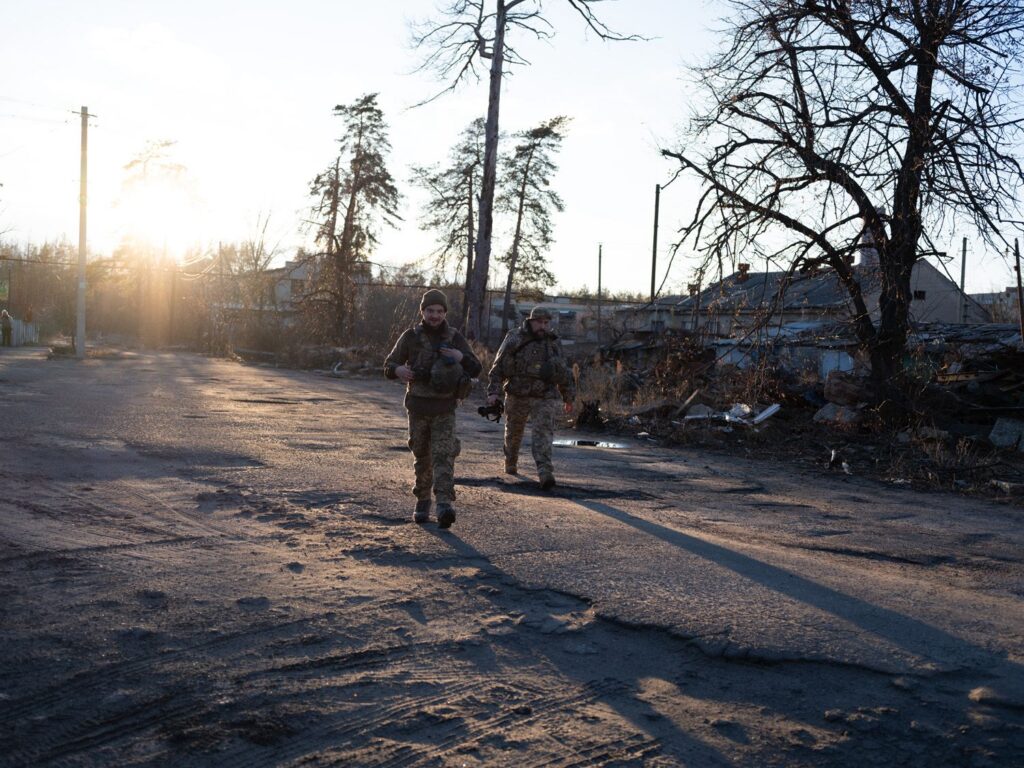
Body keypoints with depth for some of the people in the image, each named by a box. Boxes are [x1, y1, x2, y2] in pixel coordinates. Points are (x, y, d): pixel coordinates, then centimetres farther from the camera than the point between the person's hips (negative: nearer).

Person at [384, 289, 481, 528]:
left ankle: (445, 506, -24)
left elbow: (476, 369, -1)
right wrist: (398, 370, -23)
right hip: (418, 408, 1)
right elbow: (389, 366, 1)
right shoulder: (410, 337, -1)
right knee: (422, 457, 12)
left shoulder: (455, 338, 0)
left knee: (444, 456, -14)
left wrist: (461, 358, -22)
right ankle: (422, 502, 29)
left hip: (444, 410, -1)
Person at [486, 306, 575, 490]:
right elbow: (498, 367, -2)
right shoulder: (514, 340, -3)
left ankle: (545, 473, -24)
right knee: (514, 432, 15)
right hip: (517, 396, 0)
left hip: (545, 398, 1)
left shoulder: (554, 343, 8)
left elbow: (563, 373, 18)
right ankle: (510, 463, 40)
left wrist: (568, 397, 23)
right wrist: (493, 392, -11)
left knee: (544, 432, -15)